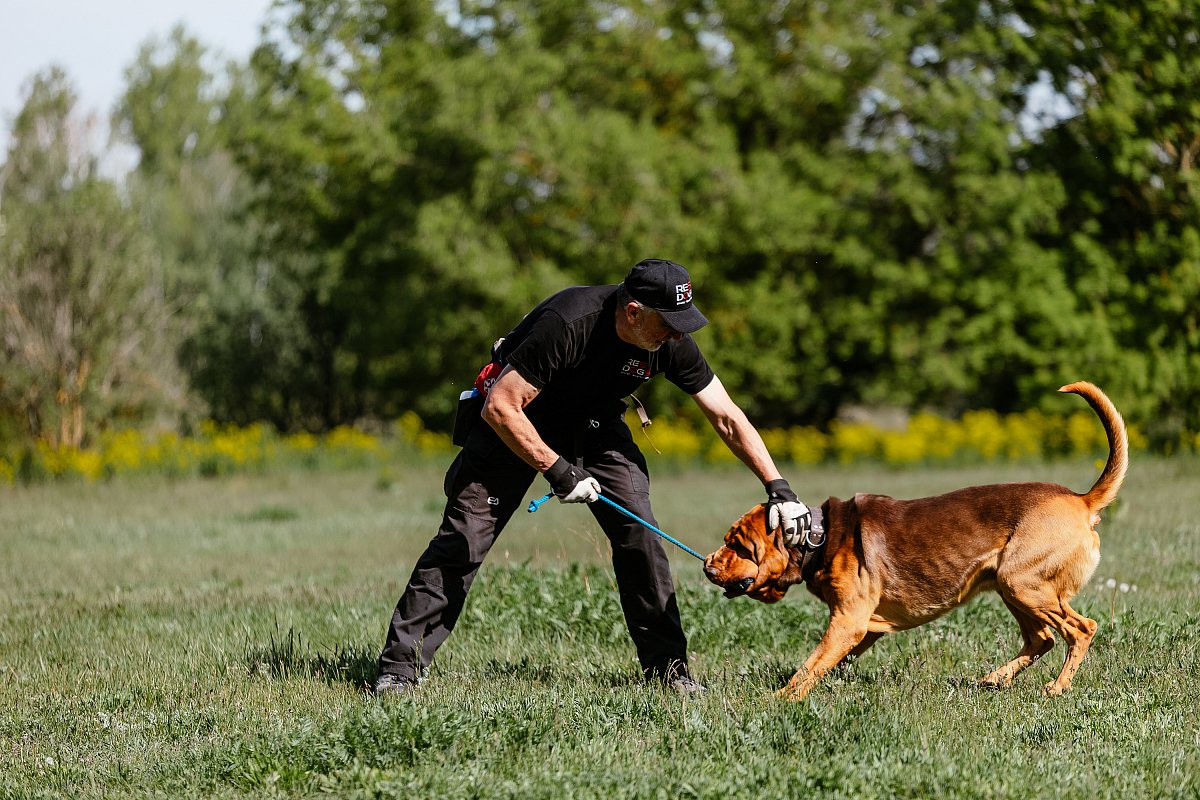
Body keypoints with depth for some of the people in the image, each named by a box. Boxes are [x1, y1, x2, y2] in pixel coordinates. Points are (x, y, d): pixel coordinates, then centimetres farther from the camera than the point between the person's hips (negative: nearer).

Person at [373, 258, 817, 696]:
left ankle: (668, 666, -1)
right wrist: (557, 470, -34)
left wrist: (779, 489, -13)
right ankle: (401, 665, -9)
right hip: (515, 419, -4)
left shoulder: (671, 342, -20)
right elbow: (500, 407, -32)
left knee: (638, 531, -12)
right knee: (464, 536, -14)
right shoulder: (567, 323, -37)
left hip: (593, 421, 5)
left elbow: (728, 418, -10)